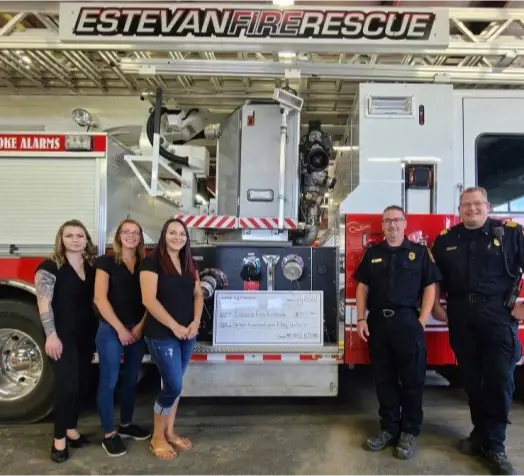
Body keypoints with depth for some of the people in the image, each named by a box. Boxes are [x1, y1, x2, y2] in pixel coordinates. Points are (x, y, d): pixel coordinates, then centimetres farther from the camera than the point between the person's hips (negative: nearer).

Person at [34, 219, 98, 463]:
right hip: (63, 335, -6)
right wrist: (51, 335, -21)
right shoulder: (50, 266, -9)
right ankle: (59, 439, 8)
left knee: (81, 383, 12)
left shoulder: (92, 266, 8)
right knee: (67, 385, -7)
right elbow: (44, 302, -15)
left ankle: (71, 430, 27)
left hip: (86, 335, 6)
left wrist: (97, 333, 11)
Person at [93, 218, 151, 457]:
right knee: (109, 380, 1)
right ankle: (108, 435, 13)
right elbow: (100, 298, -11)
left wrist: (141, 326, -7)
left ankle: (126, 425, 30)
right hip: (110, 329, -4)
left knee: (131, 379, 14)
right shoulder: (106, 262, -5)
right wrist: (120, 329, -14)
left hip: (137, 330, 5)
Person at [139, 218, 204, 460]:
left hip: (187, 334, 6)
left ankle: (169, 432, 29)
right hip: (162, 335, -6)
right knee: (173, 385, -4)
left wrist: (195, 322, -3)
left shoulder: (189, 263, 10)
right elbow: (149, 299, -17)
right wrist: (174, 326, -16)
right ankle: (157, 438, 17)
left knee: (175, 384, 14)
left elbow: (198, 294, 12)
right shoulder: (152, 261, -10)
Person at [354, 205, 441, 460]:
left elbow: (429, 288, 0)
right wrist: (361, 319, 1)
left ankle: (410, 432, 17)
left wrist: (421, 322, -7)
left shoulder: (420, 252, 3)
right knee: (384, 379, 10)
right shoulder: (372, 253, 10)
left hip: (408, 322, -2)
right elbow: (362, 288, 10)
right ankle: (389, 428, 22)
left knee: (412, 380, 3)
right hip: (378, 322, 3)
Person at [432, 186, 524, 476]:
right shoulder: (445, 239, 8)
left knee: (499, 378, -2)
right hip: (461, 317, 3)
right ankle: (480, 431, 27)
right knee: (471, 379, 11)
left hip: (498, 314, -3)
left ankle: (494, 445, 11)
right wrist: (436, 306, 13)